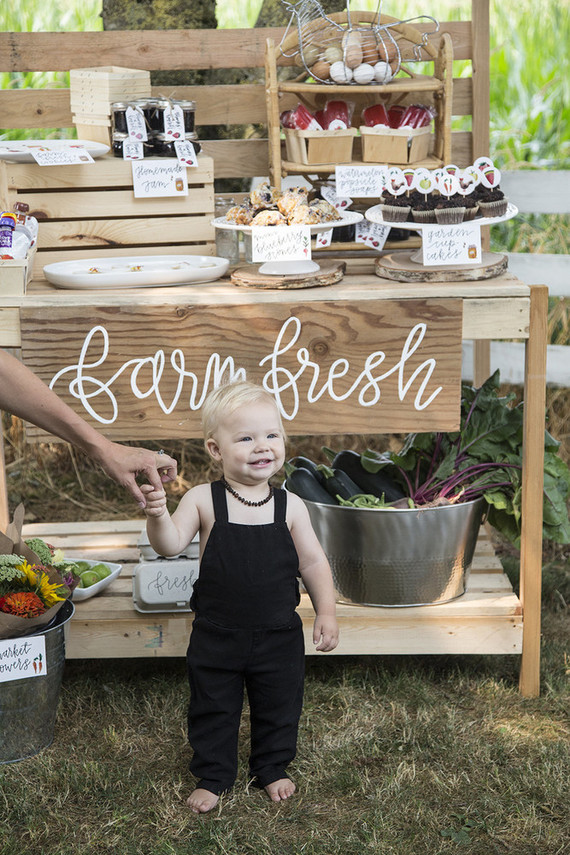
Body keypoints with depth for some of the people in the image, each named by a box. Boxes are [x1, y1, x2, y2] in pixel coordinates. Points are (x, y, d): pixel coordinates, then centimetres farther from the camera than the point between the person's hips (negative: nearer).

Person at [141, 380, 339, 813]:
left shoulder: (290, 505, -5)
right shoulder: (203, 500, -11)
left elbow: (313, 561, 1)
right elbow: (171, 545, -19)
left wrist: (326, 611, -2)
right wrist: (158, 516, -39)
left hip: (279, 634, 2)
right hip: (217, 635, -1)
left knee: (279, 707, 17)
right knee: (213, 709, 13)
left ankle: (272, 768, 40)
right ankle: (213, 775, 33)